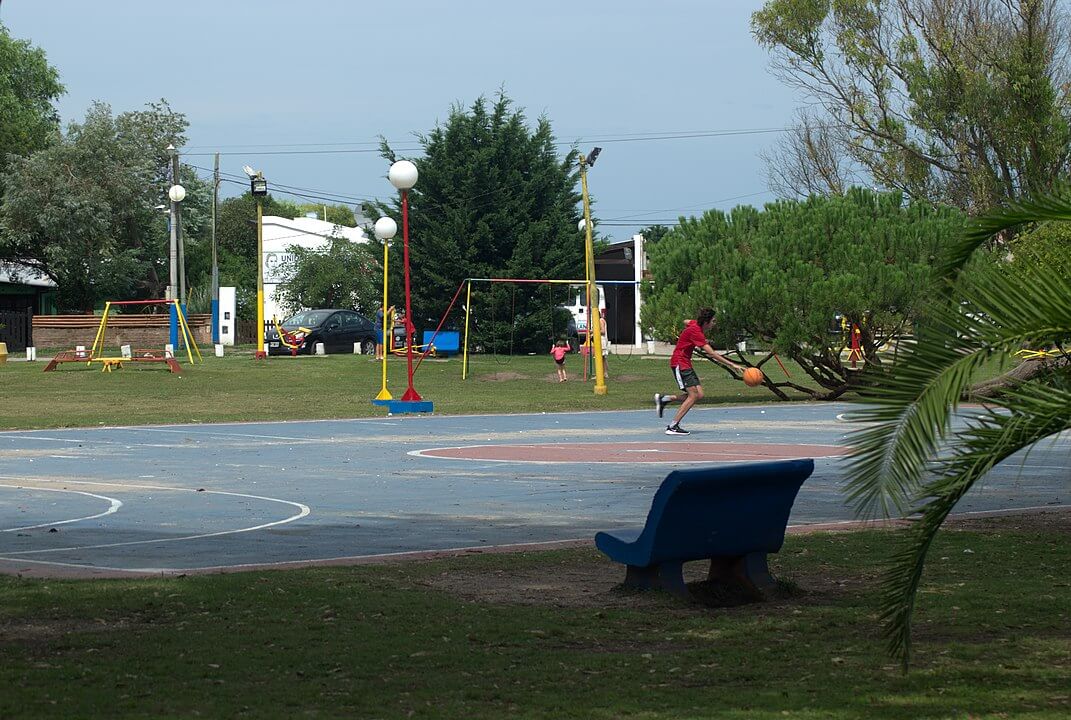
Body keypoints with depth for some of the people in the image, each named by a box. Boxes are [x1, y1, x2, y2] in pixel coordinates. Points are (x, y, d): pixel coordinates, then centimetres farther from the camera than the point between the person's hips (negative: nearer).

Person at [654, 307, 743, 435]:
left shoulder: (695, 324, 5)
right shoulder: (695, 332, -23)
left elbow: (686, 322, 32)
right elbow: (712, 354, -27)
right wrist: (732, 365, -27)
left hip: (686, 364, 10)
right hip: (680, 363, -10)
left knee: (699, 395, 1)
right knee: (693, 396, -15)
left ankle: (663, 399, 12)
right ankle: (672, 427, -15)